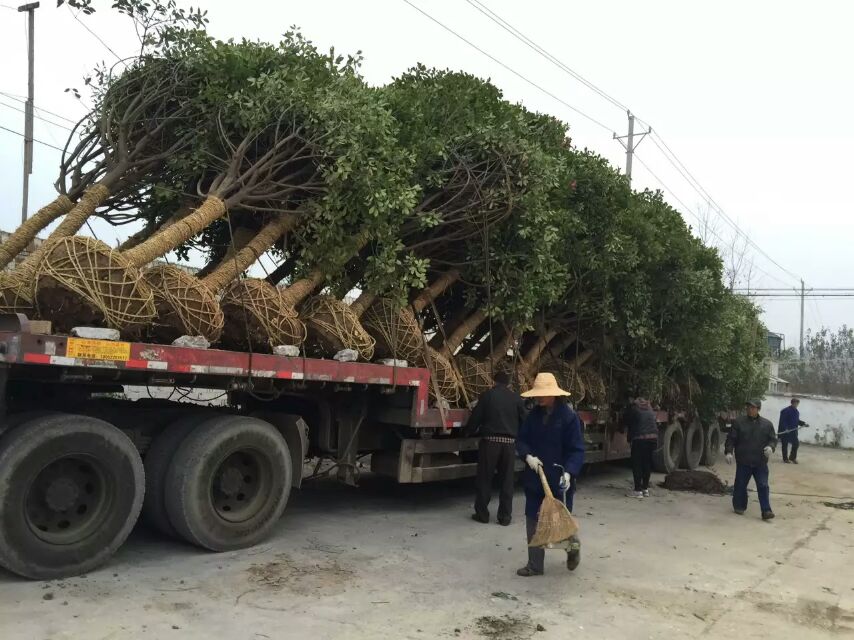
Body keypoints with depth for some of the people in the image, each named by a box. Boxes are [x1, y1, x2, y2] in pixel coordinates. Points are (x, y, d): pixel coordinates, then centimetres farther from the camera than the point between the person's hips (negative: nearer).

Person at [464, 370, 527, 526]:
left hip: (490, 441, -2)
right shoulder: (516, 398, 5)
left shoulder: (487, 395, 0)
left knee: (484, 478, 8)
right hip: (509, 442, 2)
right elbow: (523, 421, 8)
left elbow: (475, 417, -1)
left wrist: (469, 432, 15)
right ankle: (505, 516, 11)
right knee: (506, 480, 9)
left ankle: (482, 513, 13)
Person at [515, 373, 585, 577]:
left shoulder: (569, 417, -13)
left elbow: (577, 450, -14)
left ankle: (573, 545, 38)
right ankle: (535, 565, 20)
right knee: (533, 521, 8)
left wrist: (569, 472, -27)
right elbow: (521, 439, 6)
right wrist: (528, 456, -14)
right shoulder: (534, 414, 3)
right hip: (535, 478, 5)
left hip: (559, 480, -5)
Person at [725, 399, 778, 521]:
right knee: (740, 485, 9)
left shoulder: (767, 424, 4)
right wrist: (728, 452, -11)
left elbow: (773, 439, 8)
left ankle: (766, 511, -1)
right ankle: (739, 506, 26)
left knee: (763, 486, -3)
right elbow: (731, 439, 0)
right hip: (743, 461, 0)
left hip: (760, 462, 0)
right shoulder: (738, 422, 0)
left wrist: (770, 447, -14)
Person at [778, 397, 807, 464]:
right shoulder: (785, 411, -17)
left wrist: (803, 423, 2)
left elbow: (797, 420, 17)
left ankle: (792, 458, 19)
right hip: (784, 431, -7)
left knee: (796, 443, 4)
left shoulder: (796, 411, 8)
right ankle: (785, 458, 18)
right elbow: (782, 421, -20)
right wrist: (785, 429, -29)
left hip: (793, 431, 7)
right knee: (785, 445, 5)